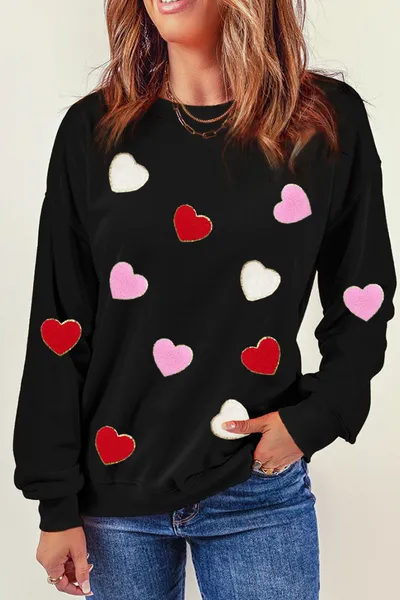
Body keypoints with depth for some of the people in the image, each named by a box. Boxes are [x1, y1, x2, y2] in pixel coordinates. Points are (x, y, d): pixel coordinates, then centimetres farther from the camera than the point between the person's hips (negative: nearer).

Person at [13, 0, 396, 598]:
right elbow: (58, 328, -2)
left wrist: (315, 420, -9)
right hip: (113, 493, 1)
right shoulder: (94, 128, -2)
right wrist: (57, 506, -2)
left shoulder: (331, 121, -4)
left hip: (260, 494, 0)